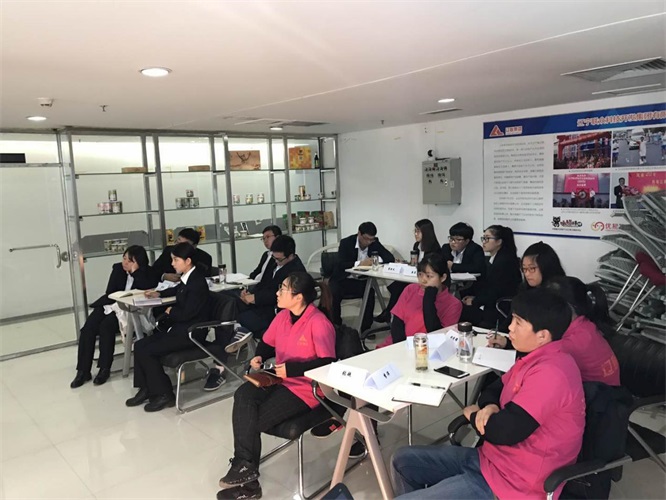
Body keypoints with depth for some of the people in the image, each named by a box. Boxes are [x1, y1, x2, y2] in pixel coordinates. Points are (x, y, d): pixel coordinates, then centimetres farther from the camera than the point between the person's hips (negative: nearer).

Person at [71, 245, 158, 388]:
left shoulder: (147, 273, -8)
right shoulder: (118, 268, 4)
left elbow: (146, 290, -26)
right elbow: (110, 292, 2)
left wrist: (135, 271, -26)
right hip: (110, 305, 5)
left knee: (106, 326, -29)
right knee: (87, 329, -17)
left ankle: (105, 368, -14)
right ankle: (83, 371, -7)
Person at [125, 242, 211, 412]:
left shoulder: (197, 282, -22)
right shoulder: (187, 278, 6)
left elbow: (187, 313, -25)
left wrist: (170, 311, -7)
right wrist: (159, 294, 23)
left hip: (191, 332, -9)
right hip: (179, 327, 10)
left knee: (147, 352, -15)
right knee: (140, 346, 4)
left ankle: (163, 394, -2)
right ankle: (146, 389, 15)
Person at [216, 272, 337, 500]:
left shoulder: (319, 323, -20)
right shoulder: (282, 316, 4)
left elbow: (329, 363, -23)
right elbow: (267, 343, 20)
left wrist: (292, 369, -24)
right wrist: (259, 357, -2)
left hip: (306, 389, -7)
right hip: (278, 379, 7)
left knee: (251, 421, -18)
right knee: (243, 395, -22)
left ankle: (244, 468, 9)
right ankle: (245, 472, -18)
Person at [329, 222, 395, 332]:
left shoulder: (374, 243, 1)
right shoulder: (346, 243, -10)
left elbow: (391, 258, -1)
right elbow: (340, 265, -22)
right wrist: (360, 263, -33)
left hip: (362, 281, 2)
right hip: (343, 280, -2)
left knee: (370, 292, -29)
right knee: (333, 294, -31)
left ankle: (366, 328, -13)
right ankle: (336, 326, -9)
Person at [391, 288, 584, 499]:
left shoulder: (550, 373, -25)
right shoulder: (537, 358, 8)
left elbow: (507, 430, -27)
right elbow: (494, 390, 16)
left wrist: (473, 415, -6)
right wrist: (490, 408, -9)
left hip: (509, 482, -10)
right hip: (492, 459, 10)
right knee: (403, 460, 10)